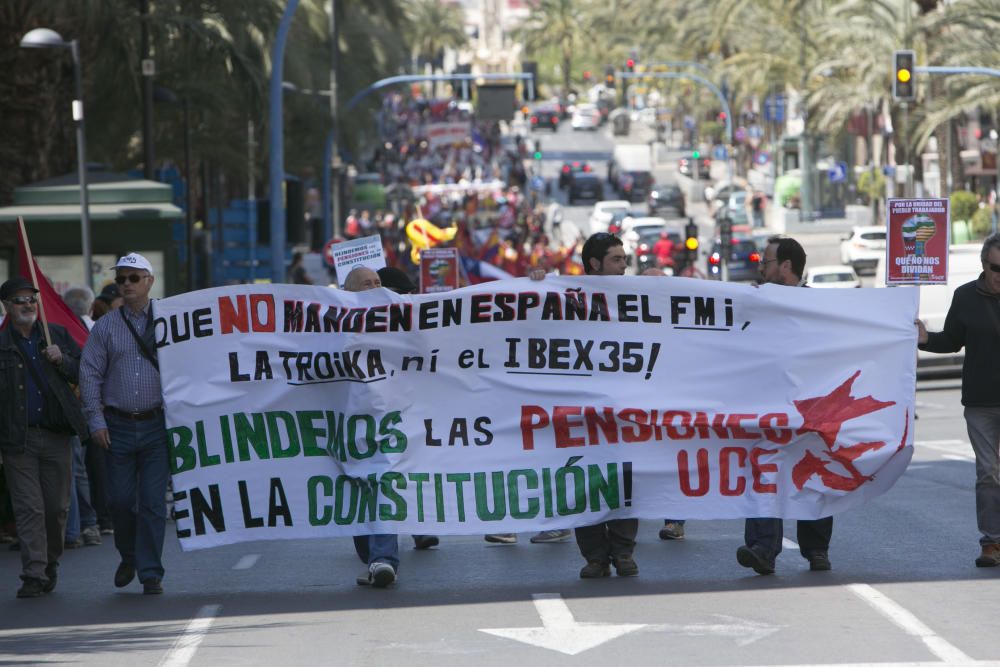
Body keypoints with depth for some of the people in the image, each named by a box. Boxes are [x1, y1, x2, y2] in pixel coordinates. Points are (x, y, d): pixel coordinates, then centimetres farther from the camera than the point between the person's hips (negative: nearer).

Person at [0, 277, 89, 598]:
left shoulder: (57, 335, 11)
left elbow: (83, 374, 12)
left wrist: (62, 361, -7)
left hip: (57, 435, 3)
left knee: (57, 507, 8)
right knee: (28, 508, -6)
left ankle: (50, 564, 26)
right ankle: (34, 575, -6)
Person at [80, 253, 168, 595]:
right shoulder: (105, 327, 6)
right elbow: (90, 374, 5)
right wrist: (96, 420, -3)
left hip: (156, 424, -1)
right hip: (119, 426, 1)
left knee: (153, 501, -3)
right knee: (121, 498, 2)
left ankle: (151, 573, 3)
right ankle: (129, 557, 26)